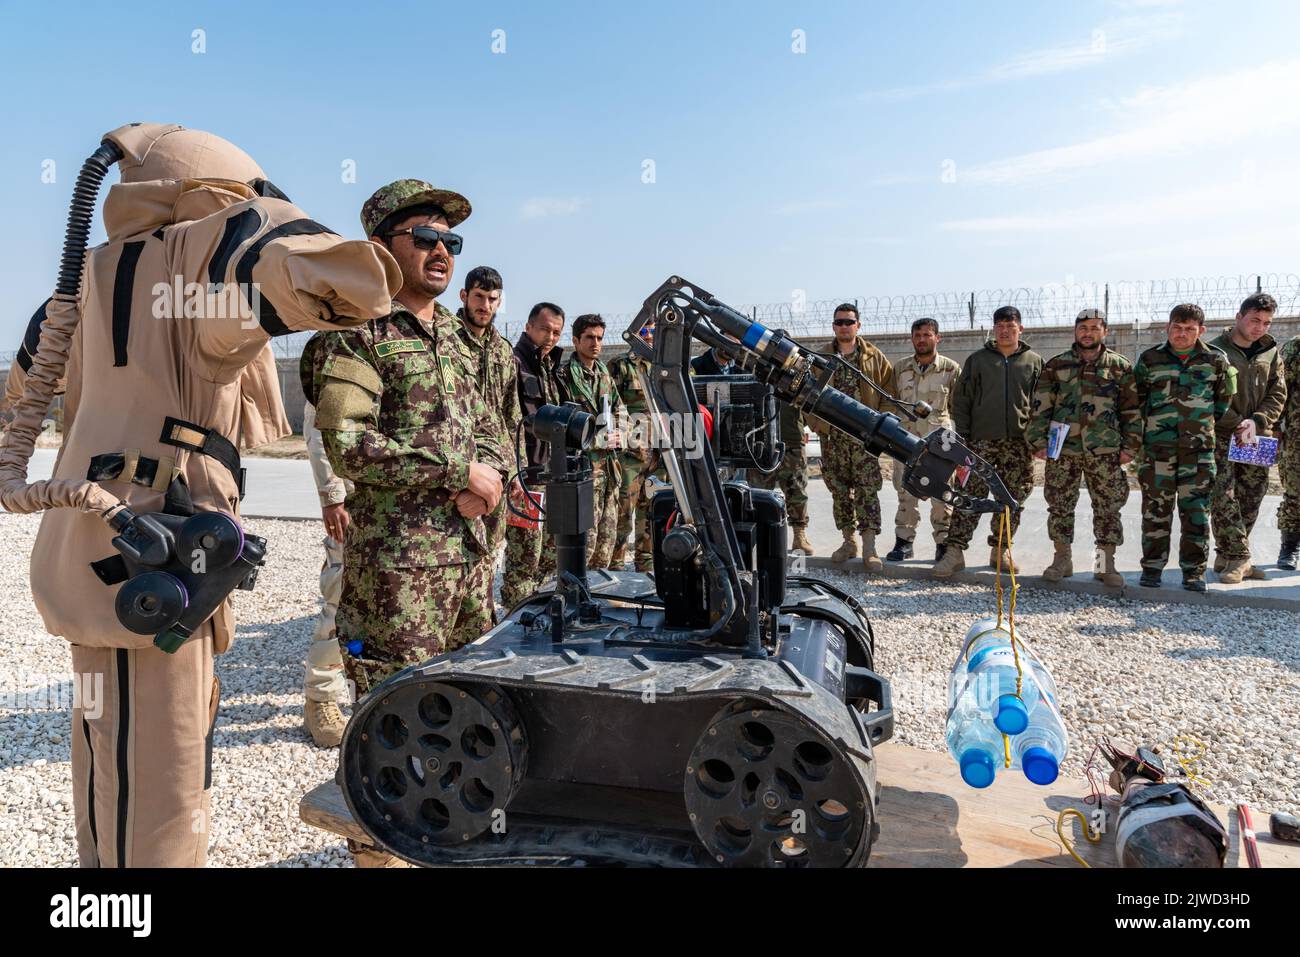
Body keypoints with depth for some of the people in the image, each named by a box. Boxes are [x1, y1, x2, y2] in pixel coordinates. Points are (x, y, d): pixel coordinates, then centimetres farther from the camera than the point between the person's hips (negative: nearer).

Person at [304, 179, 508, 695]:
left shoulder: (451, 335, 18)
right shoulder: (358, 332, -7)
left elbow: (485, 424, 20)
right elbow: (346, 446, -18)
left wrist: (489, 472, -4)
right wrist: (460, 470, -15)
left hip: (469, 550, 8)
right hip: (397, 557, -7)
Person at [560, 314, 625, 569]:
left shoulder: (604, 373, 16)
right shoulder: (565, 376, -8)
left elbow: (618, 411, 26)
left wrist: (617, 435, 5)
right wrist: (598, 440, -15)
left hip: (610, 464, 8)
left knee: (607, 534, 12)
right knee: (585, 536, -9)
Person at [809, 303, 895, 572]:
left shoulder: (875, 358, 6)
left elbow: (887, 394, 5)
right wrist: (819, 424, -1)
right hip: (832, 436, 2)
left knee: (867, 491, -7)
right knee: (840, 491, 8)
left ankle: (869, 549, -5)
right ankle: (849, 542, 20)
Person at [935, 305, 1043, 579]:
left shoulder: (1034, 362, 10)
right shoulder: (977, 359, 9)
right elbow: (961, 400, 8)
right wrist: (962, 435, 0)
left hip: (1020, 443, 1)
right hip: (982, 440, -1)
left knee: (1013, 500, 6)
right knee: (970, 496, -7)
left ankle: (1001, 550, 18)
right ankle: (954, 551, -6)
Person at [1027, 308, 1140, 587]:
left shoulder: (1120, 366, 7)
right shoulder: (1056, 365, 8)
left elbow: (1132, 409, 7)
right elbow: (1041, 407, 6)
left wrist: (1130, 446, 0)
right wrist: (1039, 442, -1)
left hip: (1105, 451, 0)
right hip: (1062, 449, 1)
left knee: (1108, 508, 3)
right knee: (1060, 506, 5)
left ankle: (1106, 563, 13)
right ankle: (1062, 559, 18)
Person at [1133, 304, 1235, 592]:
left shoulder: (1216, 360, 5)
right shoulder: (1149, 359, 4)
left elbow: (1225, 396, 16)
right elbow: (1136, 398, 12)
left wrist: (1208, 422, 10)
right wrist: (1151, 425, 8)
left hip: (1199, 449, 0)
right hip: (1158, 447, 0)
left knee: (1196, 511, 2)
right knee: (1155, 509, 3)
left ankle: (1194, 569, 12)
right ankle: (1152, 566, 12)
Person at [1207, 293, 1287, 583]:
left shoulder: (1271, 352, 12)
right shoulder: (1215, 350, -3)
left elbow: (1278, 394, 8)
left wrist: (1256, 422, -9)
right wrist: (1237, 425, -16)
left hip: (1257, 437, 5)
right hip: (1221, 436, -5)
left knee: (1251, 498, 7)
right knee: (1223, 496, -13)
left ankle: (1227, 557, 16)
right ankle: (1238, 558, -7)